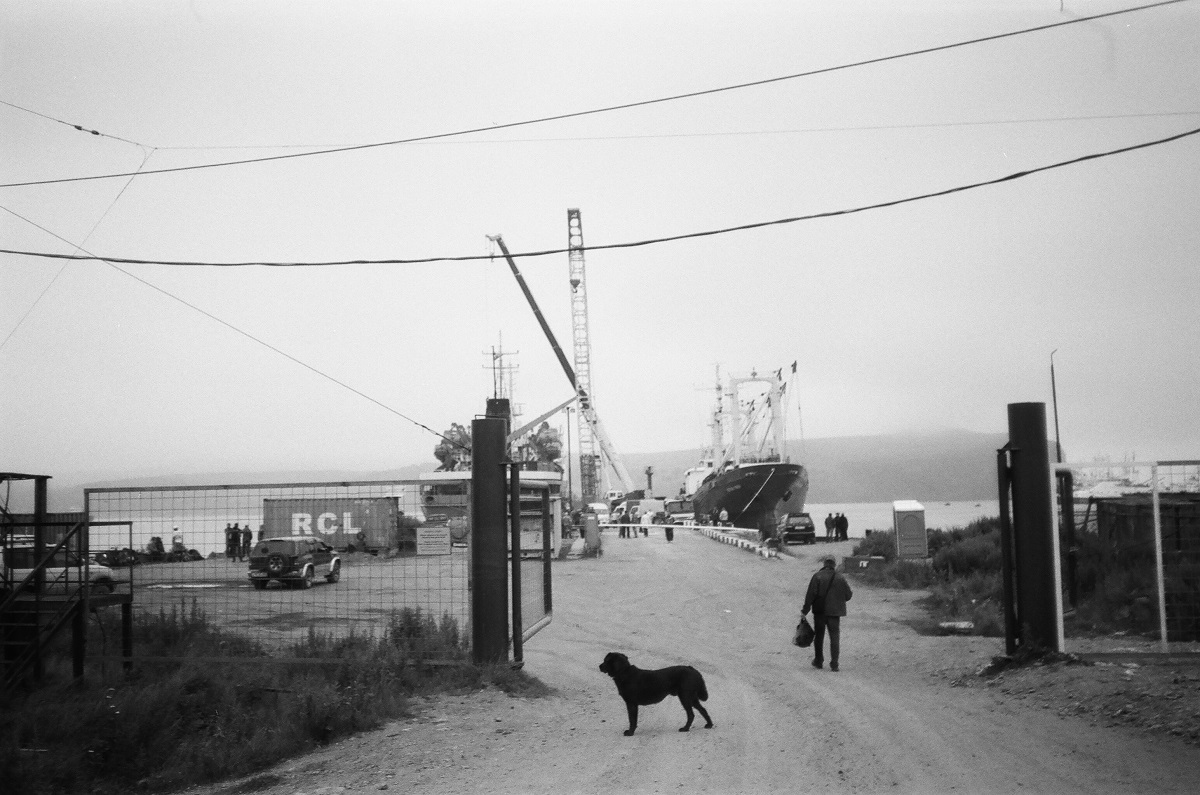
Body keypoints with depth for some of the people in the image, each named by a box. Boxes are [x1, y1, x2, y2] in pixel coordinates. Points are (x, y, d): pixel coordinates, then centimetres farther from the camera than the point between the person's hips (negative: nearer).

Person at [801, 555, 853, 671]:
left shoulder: (817, 576, -9)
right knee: (834, 637, 5)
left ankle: (818, 661, 22)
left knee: (819, 636, 14)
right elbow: (848, 595, 1)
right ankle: (834, 664, -1)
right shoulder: (840, 578, -4)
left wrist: (805, 610, -7)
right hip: (835, 612, 0)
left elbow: (810, 595, -12)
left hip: (820, 611, 0)